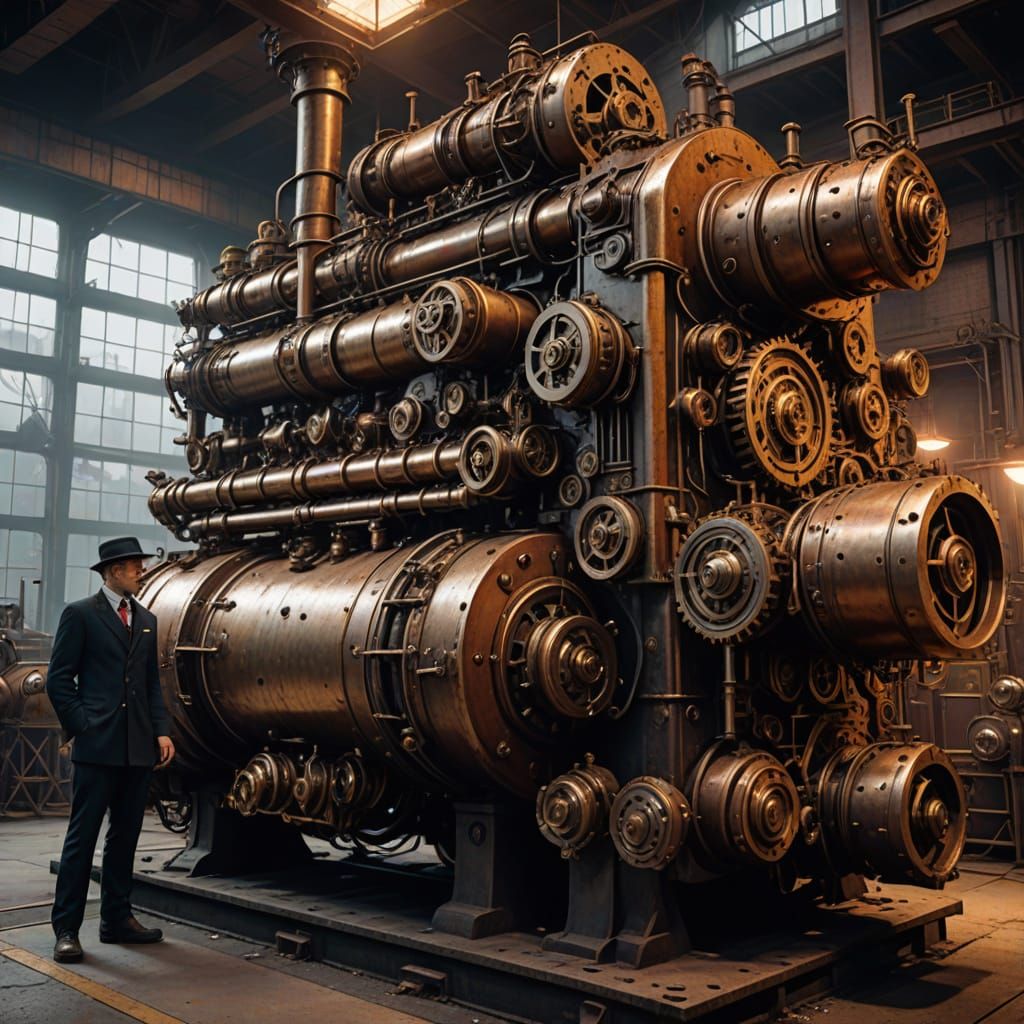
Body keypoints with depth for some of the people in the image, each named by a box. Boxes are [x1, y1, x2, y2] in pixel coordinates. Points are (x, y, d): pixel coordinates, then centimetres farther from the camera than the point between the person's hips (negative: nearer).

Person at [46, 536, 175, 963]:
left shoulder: (146, 620, 15)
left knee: (125, 836, 12)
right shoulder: (80, 614, -2)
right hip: (97, 747, -6)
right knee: (82, 836, -1)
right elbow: (58, 680, -3)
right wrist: (82, 727, -9)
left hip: (139, 749, 6)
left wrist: (162, 731, 7)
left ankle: (117, 919, 23)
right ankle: (66, 930, 6)